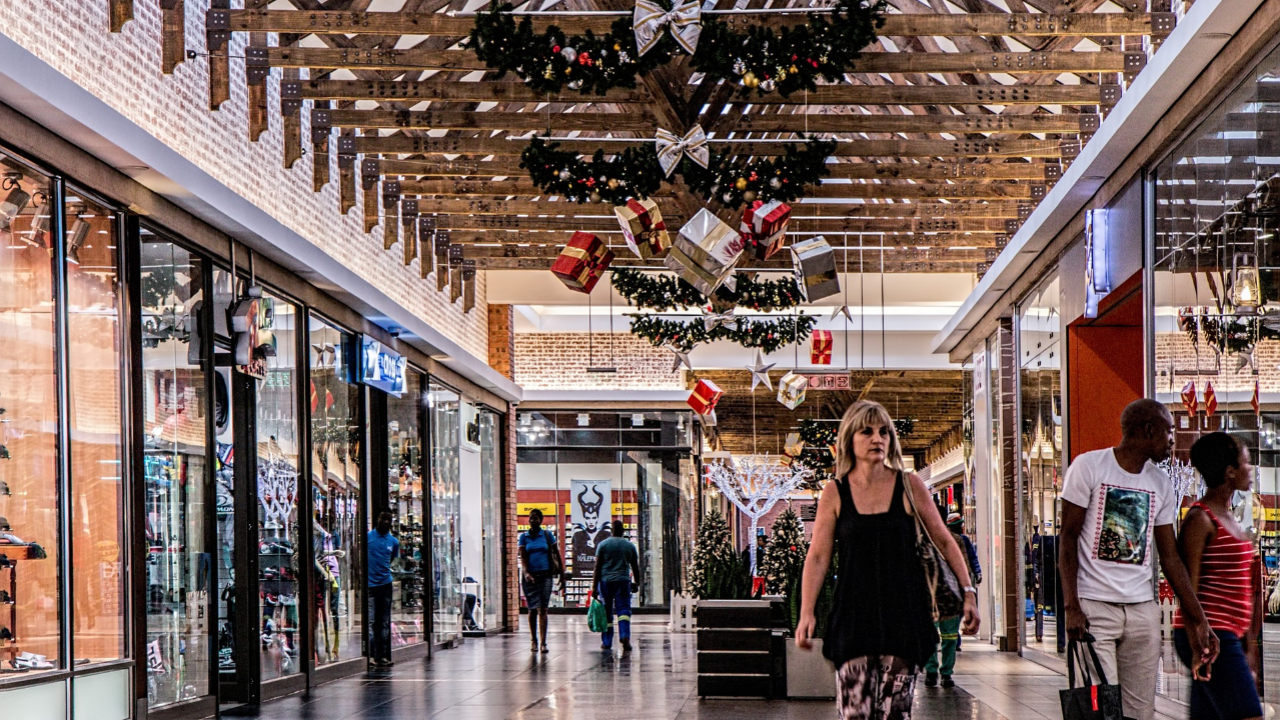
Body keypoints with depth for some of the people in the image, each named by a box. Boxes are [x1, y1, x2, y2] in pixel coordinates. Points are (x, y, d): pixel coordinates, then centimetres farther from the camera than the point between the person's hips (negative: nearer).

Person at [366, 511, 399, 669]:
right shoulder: (368, 537, -2)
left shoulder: (393, 541, 9)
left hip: (385, 583, 4)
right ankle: (372, 656, -7)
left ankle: (383, 655, 11)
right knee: (372, 621, -6)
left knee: (385, 622, 7)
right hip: (370, 584, -4)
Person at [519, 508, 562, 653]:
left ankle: (543, 642, -9)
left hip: (545, 575, -1)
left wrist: (561, 570, 12)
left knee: (543, 609, -6)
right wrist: (526, 572, -16)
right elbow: (523, 556, -2)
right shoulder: (524, 536, 5)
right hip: (530, 575, 1)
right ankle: (534, 640, 16)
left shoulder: (548, 535, 5)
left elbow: (556, 553, 11)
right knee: (532, 609, 5)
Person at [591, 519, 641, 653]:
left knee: (606, 612, 8)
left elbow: (597, 567, -2)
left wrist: (594, 586, 0)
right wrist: (636, 583, 21)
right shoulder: (630, 545, 6)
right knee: (624, 609, -2)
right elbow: (635, 567, 10)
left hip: (605, 581, -1)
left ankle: (606, 642, 14)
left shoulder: (603, 545, 0)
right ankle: (625, 636, -24)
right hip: (624, 581, 1)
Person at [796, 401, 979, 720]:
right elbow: (818, 556, 1)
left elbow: (944, 541, 9)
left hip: (903, 609, 0)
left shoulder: (909, 486, 4)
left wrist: (969, 592, 3)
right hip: (854, 612, 0)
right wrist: (806, 614, -7)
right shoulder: (834, 494, 3)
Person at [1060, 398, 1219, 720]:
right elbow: (1068, 537, -4)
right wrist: (1071, 607, -13)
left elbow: (1170, 557, 14)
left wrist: (1198, 619, 9)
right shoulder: (1089, 466, -2)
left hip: (1143, 609, 5)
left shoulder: (1161, 484, 13)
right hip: (1095, 607, -5)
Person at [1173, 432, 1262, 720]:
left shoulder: (1227, 518, 18)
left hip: (1229, 635, 9)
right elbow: (1189, 587, -14)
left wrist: (1248, 647, 21)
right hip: (1211, 636, -9)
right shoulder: (1200, 518, -10)